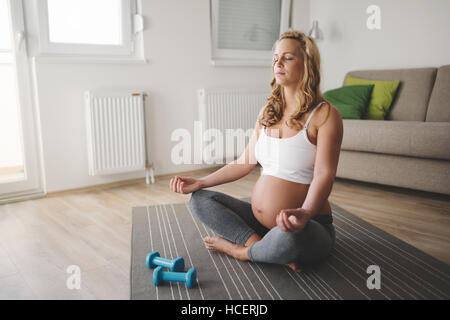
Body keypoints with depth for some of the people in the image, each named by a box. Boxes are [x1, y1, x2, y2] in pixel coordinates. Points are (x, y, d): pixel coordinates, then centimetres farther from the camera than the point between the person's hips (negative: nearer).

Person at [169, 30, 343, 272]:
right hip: (259, 220, 7)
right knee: (199, 199, -2)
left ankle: (238, 249, -6)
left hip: (311, 227, -6)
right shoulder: (267, 111, 10)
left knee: (288, 237, -41)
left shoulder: (325, 114, -9)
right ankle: (271, 251, -15)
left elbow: (324, 174, -19)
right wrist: (200, 182, 7)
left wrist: (305, 213, -39)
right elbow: (246, 162, 12)